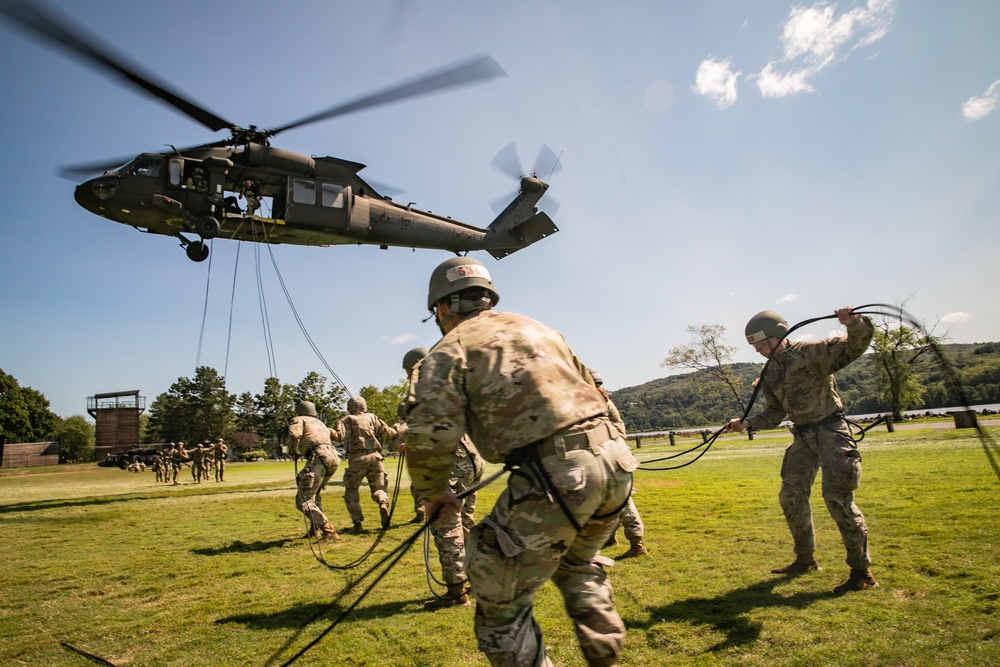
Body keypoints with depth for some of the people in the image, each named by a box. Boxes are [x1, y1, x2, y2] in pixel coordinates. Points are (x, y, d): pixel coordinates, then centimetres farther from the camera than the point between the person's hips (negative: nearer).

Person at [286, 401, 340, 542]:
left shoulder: (298, 420, 13)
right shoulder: (319, 422, 32)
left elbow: (294, 434, -8)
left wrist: (292, 452, 7)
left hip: (318, 458, -8)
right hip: (333, 457, 8)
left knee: (303, 501, -4)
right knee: (313, 494, 28)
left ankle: (328, 532, -11)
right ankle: (315, 529, 28)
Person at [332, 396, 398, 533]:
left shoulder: (348, 420, 6)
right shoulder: (372, 417, 13)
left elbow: (340, 436, -11)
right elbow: (387, 432, 6)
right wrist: (395, 431, 24)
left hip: (357, 459, -2)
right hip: (375, 457, 2)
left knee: (351, 492, 14)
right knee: (378, 488, 15)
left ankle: (358, 522, 3)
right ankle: (383, 504, -18)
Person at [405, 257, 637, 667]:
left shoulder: (450, 349, 2)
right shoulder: (537, 328, 21)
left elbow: (429, 438, -8)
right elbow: (594, 391, 24)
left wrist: (434, 493, 11)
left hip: (554, 476, -7)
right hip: (613, 461, 8)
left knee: (501, 607, 10)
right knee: (579, 568, 33)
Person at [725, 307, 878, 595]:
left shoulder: (812, 353, -12)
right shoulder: (769, 375, 7)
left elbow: (856, 346, -19)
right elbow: (775, 412, 11)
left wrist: (854, 324, -39)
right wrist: (747, 423, -3)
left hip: (830, 431, -7)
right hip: (803, 436, 8)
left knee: (837, 496, -12)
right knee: (791, 496, 8)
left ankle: (862, 571, 1)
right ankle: (805, 558, 24)